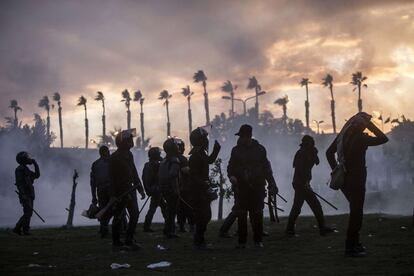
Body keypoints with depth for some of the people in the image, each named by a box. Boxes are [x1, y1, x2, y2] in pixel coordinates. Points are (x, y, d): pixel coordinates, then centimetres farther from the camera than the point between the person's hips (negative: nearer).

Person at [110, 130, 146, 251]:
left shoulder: (129, 155, 13)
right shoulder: (115, 157, -14)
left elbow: (134, 173, 19)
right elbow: (112, 177, -16)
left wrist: (140, 188, 15)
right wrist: (114, 195, -19)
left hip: (130, 190, 8)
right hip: (120, 192, -8)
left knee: (134, 214, 4)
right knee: (118, 217, 1)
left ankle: (129, 240, 11)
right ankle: (116, 242, 10)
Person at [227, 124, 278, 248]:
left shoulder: (260, 149, 6)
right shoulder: (236, 150, 6)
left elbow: (266, 168, 10)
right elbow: (231, 166, 9)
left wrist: (271, 183, 6)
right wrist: (231, 175, -12)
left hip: (257, 187, 0)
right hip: (241, 187, 0)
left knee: (257, 215, 3)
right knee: (241, 215, -1)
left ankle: (258, 240, 12)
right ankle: (242, 241, 5)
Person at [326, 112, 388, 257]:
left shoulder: (342, 135, 7)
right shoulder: (360, 138, -16)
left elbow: (329, 152, 14)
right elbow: (383, 139, -13)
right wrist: (372, 126, -6)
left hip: (344, 178, 8)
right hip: (356, 178, -8)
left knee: (356, 210, 21)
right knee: (356, 212, -2)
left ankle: (354, 242, 28)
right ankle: (350, 247, -1)